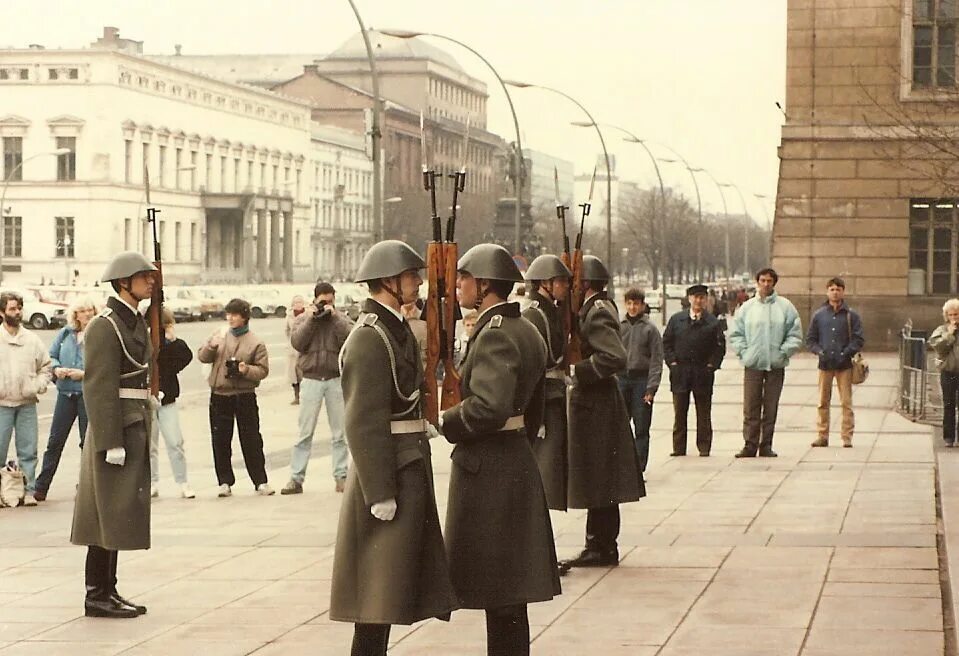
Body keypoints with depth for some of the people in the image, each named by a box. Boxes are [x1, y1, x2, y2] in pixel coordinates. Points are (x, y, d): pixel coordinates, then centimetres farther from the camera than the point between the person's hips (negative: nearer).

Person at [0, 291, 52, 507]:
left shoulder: (32, 340, 8)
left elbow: (45, 366, 17)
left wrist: (38, 386, 1)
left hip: (27, 403, 3)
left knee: (28, 450, 3)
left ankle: (28, 491, 8)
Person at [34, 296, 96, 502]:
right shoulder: (66, 334, 9)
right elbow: (51, 356, 16)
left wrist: (85, 374, -17)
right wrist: (56, 368, -5)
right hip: (65, 392, 4)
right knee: (55, 440, 5)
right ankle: (41, 487, 8)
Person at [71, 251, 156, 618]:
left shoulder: (136, 322, 15)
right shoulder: (105, 327, -14)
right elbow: (98, 388, -18)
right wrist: (111, 444, -21)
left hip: (136, 426, 9)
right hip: (116, 428, -9)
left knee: (120, 515, 11)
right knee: (109, 514, -6)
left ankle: (108, 591, 16)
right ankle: (97, 595, -1)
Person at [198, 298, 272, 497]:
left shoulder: (255, 343, -1)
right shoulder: (220, 335, 7)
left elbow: (263, 370, -2)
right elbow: (202, 357, 7)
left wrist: (247, 370, -21)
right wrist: (211, 346, -13)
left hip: (244, 396, -3)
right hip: (219, 396, 3)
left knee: (251, 440, 1)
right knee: (220, 440, 4)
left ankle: (260, 481, 8)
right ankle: (225, 482, 13)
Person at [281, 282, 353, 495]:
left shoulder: (341, 319, 6)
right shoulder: (304, 319, 7)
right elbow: (296, 342, -8)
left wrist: (335, 317, -13)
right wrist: (311, 319, -11)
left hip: (336, 379, 1)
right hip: (311, 380, -1)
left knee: (339, 433, 5)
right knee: (305, 432, -1)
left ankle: (341, 476, 11)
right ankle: (296, 478, 1)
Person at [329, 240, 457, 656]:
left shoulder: (396, 330, 14)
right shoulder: (369, 339, -17)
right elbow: (364, 423, -21)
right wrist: (380, 494, -22)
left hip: (409, 472, 10)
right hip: (388, 477, -10)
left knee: (392, 584, 14)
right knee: (380, 587, -5)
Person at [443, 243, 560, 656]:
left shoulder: (494, 335, -17)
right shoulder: (526, 331, 14)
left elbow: (488, 407, -29)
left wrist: (445, 422, -14)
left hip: (487, 470, -10)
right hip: (518, 463, 10)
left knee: (499, 594, -4)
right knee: (508, 590, 15)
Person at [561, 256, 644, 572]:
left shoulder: (597, 313, -16)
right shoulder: (600, 308, 13)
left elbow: (616, 358, -28)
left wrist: (577, 370, -21)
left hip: (594, 404, -10)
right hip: (596, 402, 10)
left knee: (596, 480, -4)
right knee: (600, 481, 13)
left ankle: (602, 548, 1)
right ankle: (601, 546, 19)